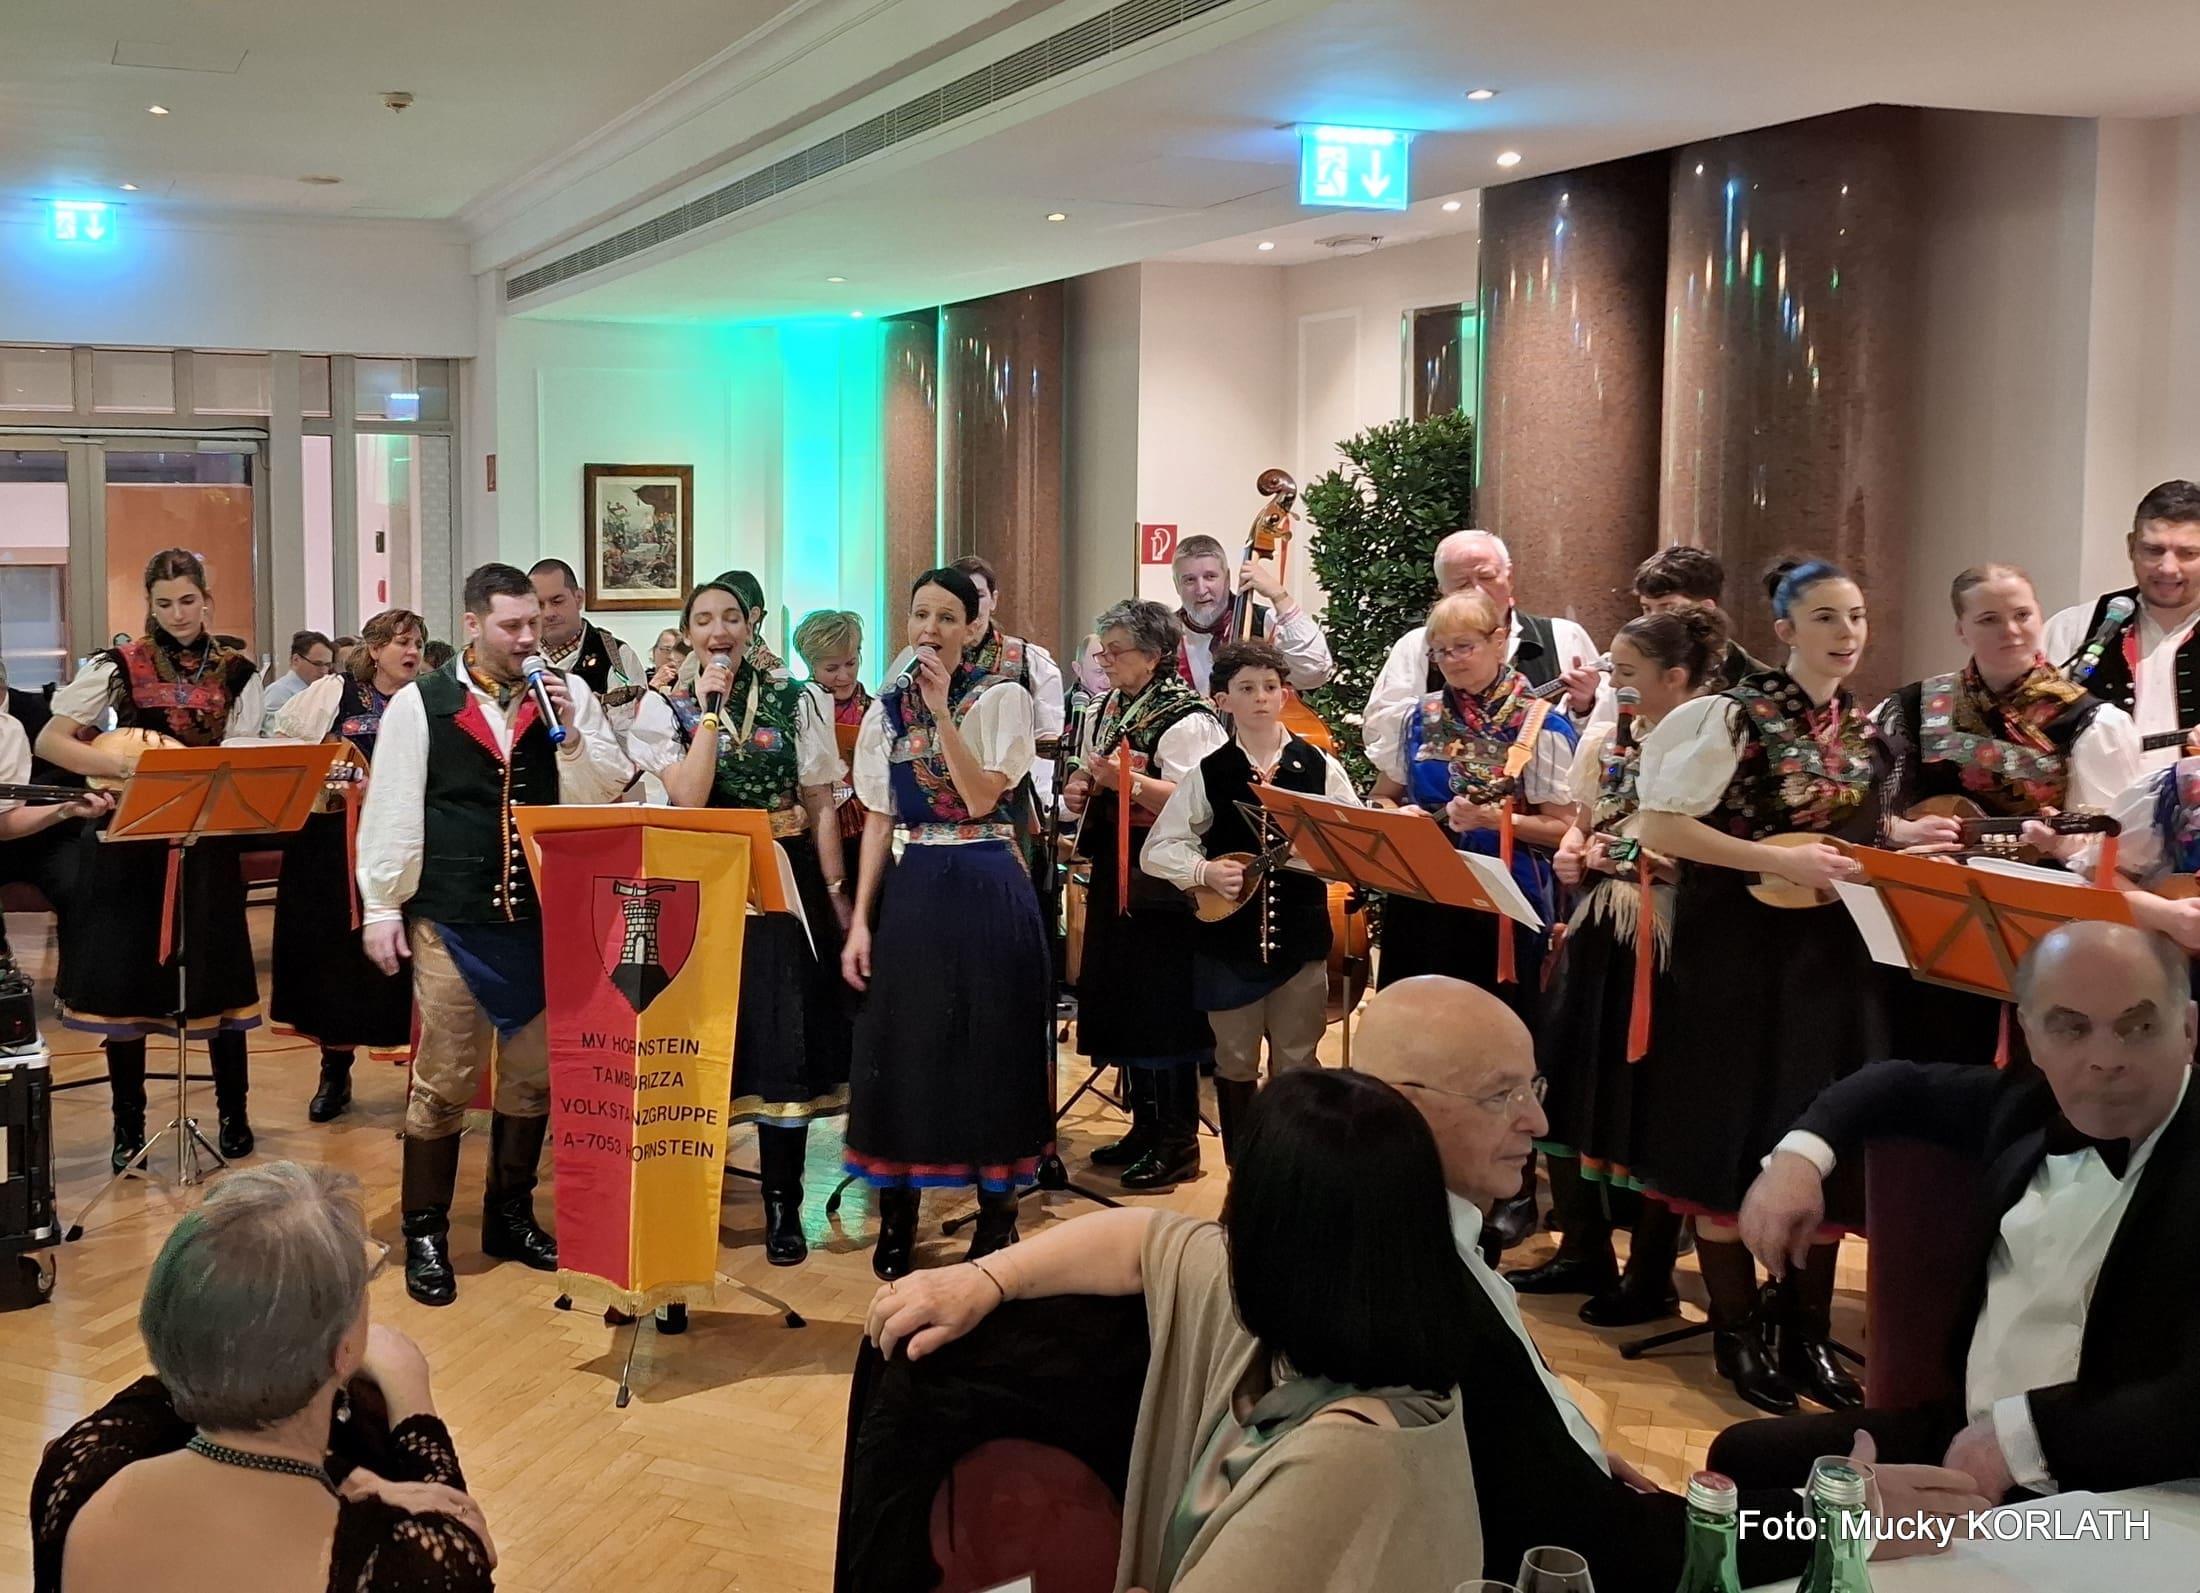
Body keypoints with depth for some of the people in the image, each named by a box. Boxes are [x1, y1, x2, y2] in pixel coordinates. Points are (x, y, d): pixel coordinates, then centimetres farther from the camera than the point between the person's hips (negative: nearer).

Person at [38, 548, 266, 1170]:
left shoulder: (237, 672, 4)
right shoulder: (120, 664, -2)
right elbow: (50, 740, -7)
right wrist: (121, 764, -20)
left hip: (206, 838, 1)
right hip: (128, 836, -1)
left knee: (218, 974, 5)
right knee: (122, 976, 3)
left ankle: (234, 1114, 19)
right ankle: (129, 1124, 15)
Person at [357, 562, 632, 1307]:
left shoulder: (569, 693, 4)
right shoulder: (420, 702, -2)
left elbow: (607, 791, 2)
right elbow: (390, 810, -2)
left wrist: (571, 734, -14)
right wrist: (382, 909, -3)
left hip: (546, 917, 3)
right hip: (451, 918, -3)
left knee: (532, 1073, 12)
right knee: (443, 1078, 2)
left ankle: (511, 1215, 29)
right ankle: (425, 1234, 15)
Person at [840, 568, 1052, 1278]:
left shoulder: (1001, 698, -1)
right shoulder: (886, 710, 8)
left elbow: (982, 798, -14)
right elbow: (878, 821, 7)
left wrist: (943, 712, -18)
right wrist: (860, 920, 1)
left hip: (989, 891, -3)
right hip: (913, 891, 3)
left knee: (989, 1041, 2)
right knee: (904, 1041, 4)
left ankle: (997, 1216, 14)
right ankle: (896, 1217, 17)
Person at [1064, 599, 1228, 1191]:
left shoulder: (1187, 720, -12)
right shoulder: (1104, 712, 13)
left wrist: (1130, 781, -27)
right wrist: (1078, 793, 4)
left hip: (1162, 882, -9)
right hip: (1113, 876, 9)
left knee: (1162, 1006, -4)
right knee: (1121, 1002, 13)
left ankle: (1178, 1141, 6)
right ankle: (1145, 1125, 26)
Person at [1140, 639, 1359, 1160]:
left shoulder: (1318, 766, 1)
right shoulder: (1209, 773, 1)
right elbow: (1157, 849, 1)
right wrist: (1204, 870, -15)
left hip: (1301, 933, 0)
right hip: (1228, 935, 1)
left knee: (1296, 1065, 8)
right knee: (1236, 1064, 10)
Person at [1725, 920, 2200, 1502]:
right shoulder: (2034, 1107, 6)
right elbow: (1904, 1085, 25)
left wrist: (2023, 1436, -27)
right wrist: (1800, 1154, 8)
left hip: (2104, 1507, -8)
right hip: (1969, 1438, 8)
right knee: (1744, 1457, 5)